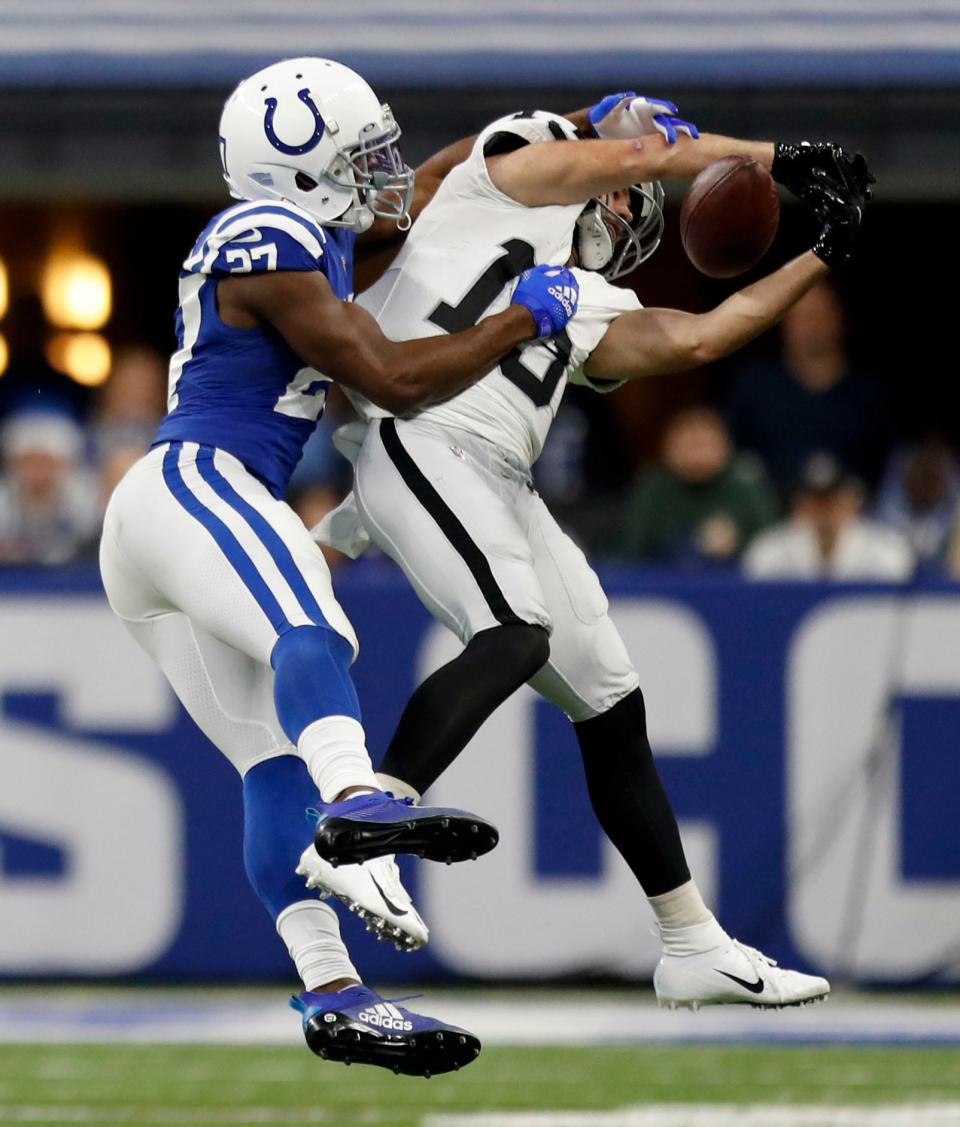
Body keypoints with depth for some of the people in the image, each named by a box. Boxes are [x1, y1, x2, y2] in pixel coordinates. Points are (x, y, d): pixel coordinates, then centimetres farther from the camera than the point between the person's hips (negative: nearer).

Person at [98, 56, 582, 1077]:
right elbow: (392, 381, -12)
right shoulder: (271, 246, -9)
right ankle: (357, 804, -67)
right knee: (309, 637, -37)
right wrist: (525, 318, -4)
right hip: (193, 484, -11)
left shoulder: (308, 225, 21)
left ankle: (334, 997, -12)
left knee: (275, 760, -1)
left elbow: (436, 186, 36)